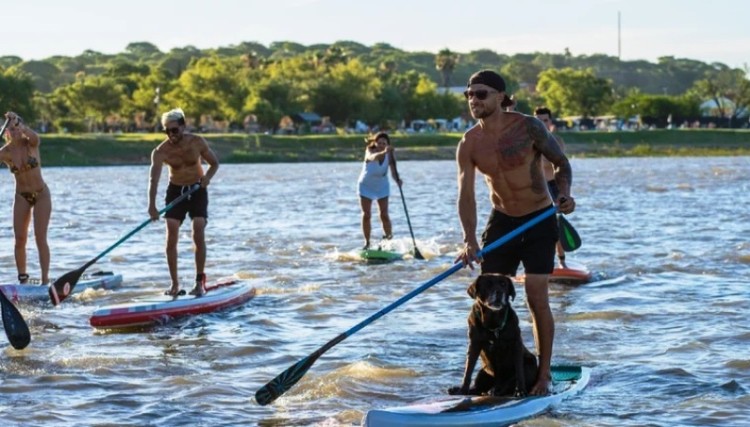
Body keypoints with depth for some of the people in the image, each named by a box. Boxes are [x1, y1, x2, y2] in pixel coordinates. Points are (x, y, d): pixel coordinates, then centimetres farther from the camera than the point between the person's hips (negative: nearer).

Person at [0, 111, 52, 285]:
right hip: (21, 197, 2)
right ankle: (23, 278, 9)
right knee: (20, 239, -2)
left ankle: (45, 279, -6)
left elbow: (35, 137, -35)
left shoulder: (30, 144, -12)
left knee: (40, 238, -8)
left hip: (41, 194, -2)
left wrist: (19, 125, -50)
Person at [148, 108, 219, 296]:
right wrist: (152, 205, -43)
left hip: (197, 191, 0)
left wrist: (207, 177, -20)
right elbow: (154, 178, -29)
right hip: (175, 191, 0)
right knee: (171, 238, -8)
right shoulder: (161, 151, -17)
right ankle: (174, 283, 3)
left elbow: (214, 163, 2)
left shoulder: (197, 142, -12)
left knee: (199, 236, -11)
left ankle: (200, 281, -1)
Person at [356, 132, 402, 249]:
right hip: (366, 187, -1)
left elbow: (393, 171, -26)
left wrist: (397, 180, -49)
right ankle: (367, 242, 8)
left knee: (384, 215, -7)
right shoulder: (370, 151, -25)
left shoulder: (390, 154, -18)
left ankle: (389, 238, 12)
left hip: (382, 187, 1)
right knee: (366, 215, -2)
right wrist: (383, 152, -71)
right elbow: (372, 157, -50)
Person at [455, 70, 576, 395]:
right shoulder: (468, 144, -7)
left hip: (539, 221, -4)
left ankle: (544, 374, 1)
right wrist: (469, 241, -25)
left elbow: (561, 163, -5)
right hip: (501, 222, 4)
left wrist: (563, 194, -25)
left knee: (536, 297, -9)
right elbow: (466, 195, -12)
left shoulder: (528, 127, -16)